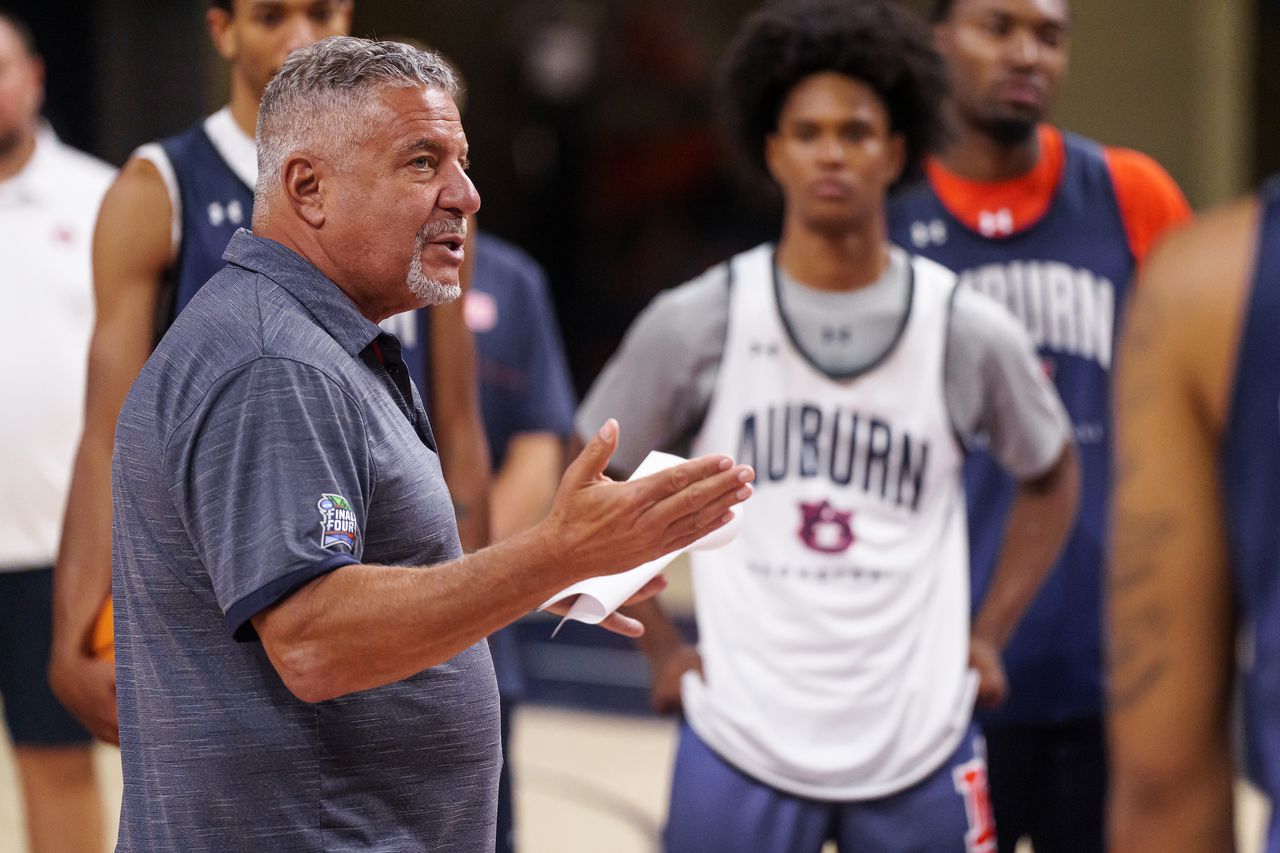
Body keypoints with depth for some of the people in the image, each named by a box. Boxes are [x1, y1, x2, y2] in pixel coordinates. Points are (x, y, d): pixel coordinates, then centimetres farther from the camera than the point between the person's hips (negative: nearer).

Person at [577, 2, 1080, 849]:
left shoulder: (968, 331, 1)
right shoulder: (697, 324, -1)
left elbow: (1051, 477, 17)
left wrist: (989, 635, 9)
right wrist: (660, 646, 4)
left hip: (920, 744, 1)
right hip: (741, 741, -1)